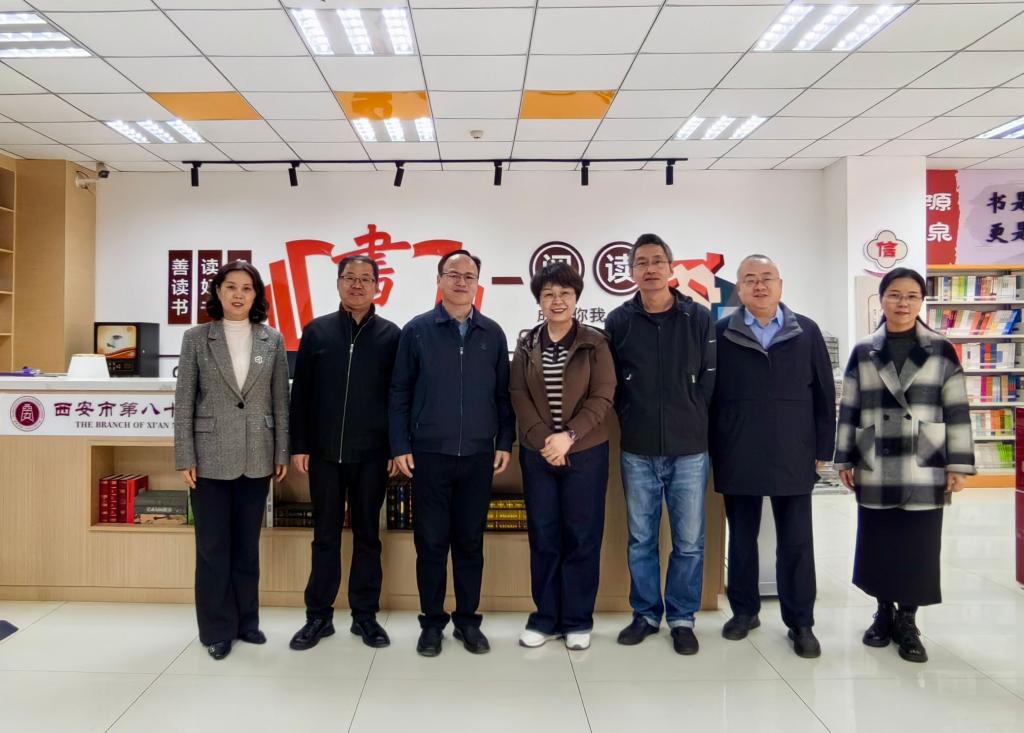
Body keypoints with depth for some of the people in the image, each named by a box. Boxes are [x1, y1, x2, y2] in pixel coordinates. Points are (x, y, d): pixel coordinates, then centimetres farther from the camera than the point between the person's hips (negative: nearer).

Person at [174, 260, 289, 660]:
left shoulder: (272, 340, 3)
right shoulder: (196, 338, -1)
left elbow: (281, 400, 5)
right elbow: (184, 401, -2)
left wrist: (282, 452, 3)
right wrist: (185, 457, -5)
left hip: (256, 457, 2)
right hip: (211, 456, -1)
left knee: (247, 544, 13)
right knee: (212, 546, 6)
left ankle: (246, 620, 27)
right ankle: (217, 628, 20)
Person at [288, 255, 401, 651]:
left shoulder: (390, 335, 2)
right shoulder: (316, 331, 4)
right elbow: (300, 393, 4)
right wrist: (299, 445, 0)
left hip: (371, 454, 0)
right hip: (324, 452, 1)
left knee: (367, 536, 9)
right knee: (325, 536, 9)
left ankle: (365, 615, 20)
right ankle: (319, 615, 21)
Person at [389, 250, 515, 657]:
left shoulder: (493, 334, 6)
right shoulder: (417, 330, 0)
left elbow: (504, 393, 8)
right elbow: (400, 393, 1)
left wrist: (505, 442, 3)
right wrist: (400, 446, -4)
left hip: (479, 456, 2)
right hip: (429, 454, -1)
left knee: (470, 541, 10)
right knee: (431, 541, 6)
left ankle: (468, 620, 23)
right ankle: (432, 622, 21)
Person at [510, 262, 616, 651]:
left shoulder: (595, 343, -1)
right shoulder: (526, 345, 6)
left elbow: (602, 397, -7)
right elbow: (518, 396, 0)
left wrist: (568, 436, -18)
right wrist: (543, 439, -13)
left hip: (586, 453, -2)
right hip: (537, 454, 2)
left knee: (581, 537, 5)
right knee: (543, 537, 8)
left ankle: (577, 620, 19)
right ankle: (546, 618, 22)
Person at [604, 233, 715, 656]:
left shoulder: (699, 318, -1)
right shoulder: (618, 321, 1)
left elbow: (708, 382, 2)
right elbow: (611, 384, 5)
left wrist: (689, 425, 1)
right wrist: (634, 422, 1)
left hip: (689, 451, 0)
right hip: (637, 452, 1)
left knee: (689, 541, 7)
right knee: (641, 540, 11)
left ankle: (682, 618, 23)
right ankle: (646, 614, 26)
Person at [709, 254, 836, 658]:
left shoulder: (806, 332, 5)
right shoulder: (721, 334, 1)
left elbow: (824, 394, 6)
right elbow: (709, 394, 2)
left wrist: (822, 448, 2)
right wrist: (712, 449, -2)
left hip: (793, 457, 1)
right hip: (738, 457, 0)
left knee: (796, 542, 5)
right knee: (741, 537, 12)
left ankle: (800, 622, 17)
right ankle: (744, 610, 26)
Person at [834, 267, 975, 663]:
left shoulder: (942, 351, 3)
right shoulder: (862, 353, 5)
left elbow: (957, 410, 1)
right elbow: (849, 410, 7)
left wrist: (958, 464, -3)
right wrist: (845, 460, 4)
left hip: (925, 471, -1)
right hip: (875, 472, 1)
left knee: (917, 549, 4)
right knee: (878, 547, 8)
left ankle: (907, 621, 21)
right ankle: (884, 613, 28)